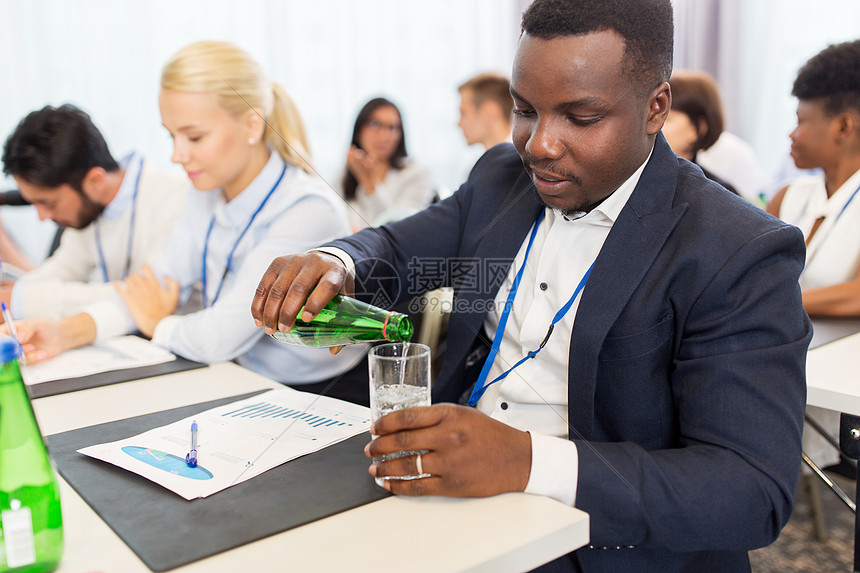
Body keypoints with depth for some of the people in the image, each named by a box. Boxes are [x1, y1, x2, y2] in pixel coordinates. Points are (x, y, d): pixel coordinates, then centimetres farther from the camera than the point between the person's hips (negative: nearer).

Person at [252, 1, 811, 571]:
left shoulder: (743, 256, -14)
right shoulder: (502, 178, 6)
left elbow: (757, 492, -20)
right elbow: (395, 248, 17)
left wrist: (528, 461, -33)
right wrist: (333, 262, -9)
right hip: (455, 494, 7)